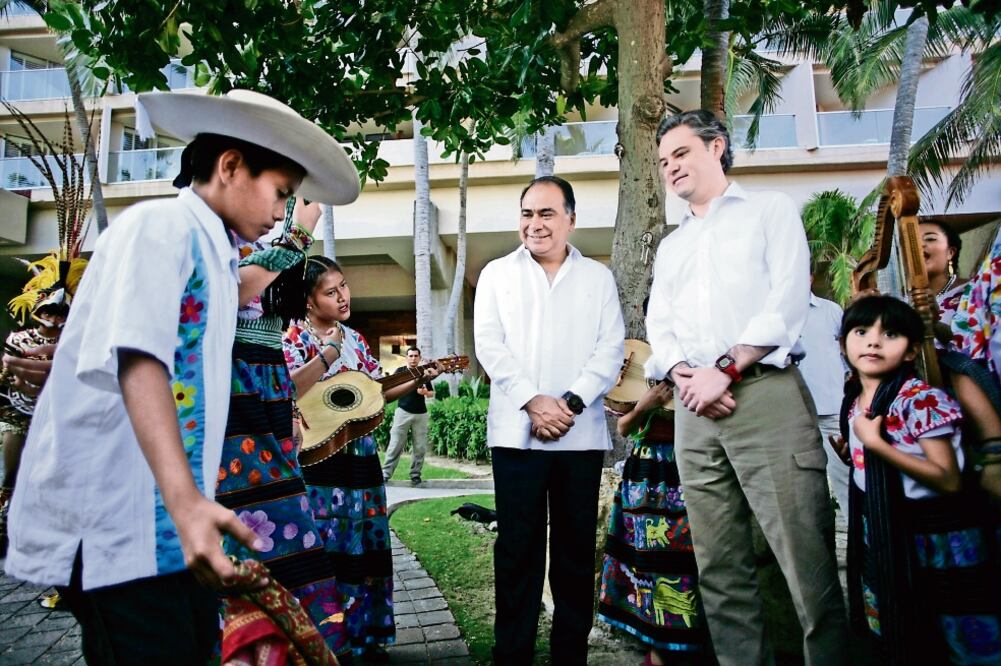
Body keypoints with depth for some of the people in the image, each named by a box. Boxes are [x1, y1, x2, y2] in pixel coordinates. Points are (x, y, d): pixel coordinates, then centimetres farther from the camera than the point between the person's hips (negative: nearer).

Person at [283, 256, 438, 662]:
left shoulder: (354, 338, 12)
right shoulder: (293, 335, -6)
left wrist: (417, 380, 2)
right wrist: (329, 352, -24)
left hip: (360, 457, 6)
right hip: (316, 460, -6)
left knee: (366, 550, 11)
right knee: (325, 555, -1)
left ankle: (364, 636, 25)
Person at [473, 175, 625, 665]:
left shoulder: (598, 277, 12)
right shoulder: (497, 274, 11)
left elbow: (611, 350, 3)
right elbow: (488, 344, 1)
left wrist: (571, 402, -12)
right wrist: (532, 401, -11)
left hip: (583, 434, 1)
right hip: (516, 432, -1)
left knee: (577, 548, 7)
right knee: (518, 547, 3)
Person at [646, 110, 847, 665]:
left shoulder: (770, 210, 11)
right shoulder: (670, 245, 25)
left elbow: (789, 299, -4)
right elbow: (658, 326, 15)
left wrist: (726, 369, -12)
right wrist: (681, 375, -6)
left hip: (764, 392, -5)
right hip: (694, 411, 5)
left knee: (805, 557, -7)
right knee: (718, 566, 6)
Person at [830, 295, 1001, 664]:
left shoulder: (921, 399, -20)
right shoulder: (854, 404, 3)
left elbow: (949, 481, -25)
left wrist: (875, 443, -28)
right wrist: (847, 452, 0)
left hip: (934, 538, -7)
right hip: (882, 535, 7)